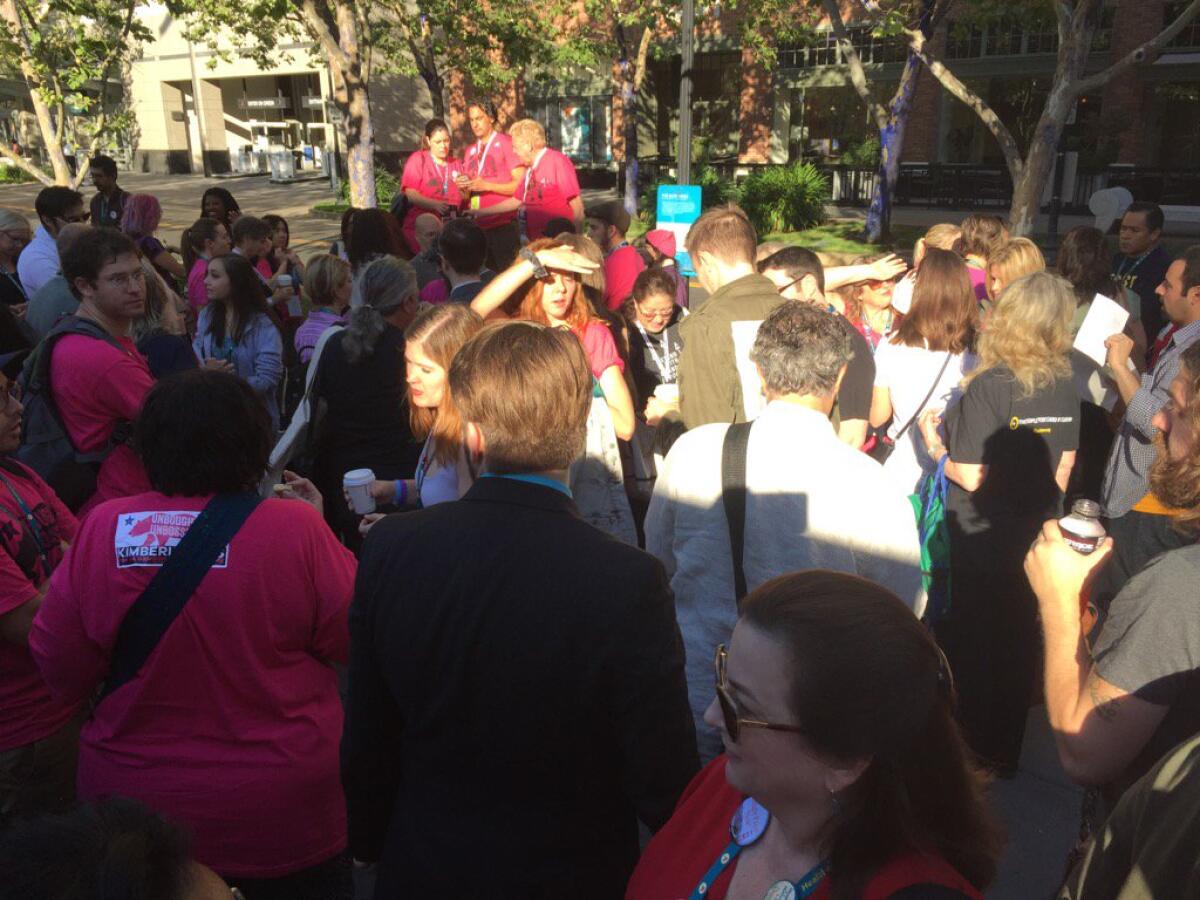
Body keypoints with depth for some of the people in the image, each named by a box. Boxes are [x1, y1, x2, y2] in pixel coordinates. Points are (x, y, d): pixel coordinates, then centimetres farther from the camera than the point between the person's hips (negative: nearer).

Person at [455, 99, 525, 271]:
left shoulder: (506, 143, -2)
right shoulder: (470, 151, 17)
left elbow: (520, 184, -10)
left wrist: (487, 186, -16)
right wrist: (463, 188, -1)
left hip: (503, 225, -6)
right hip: (478, 225, 6)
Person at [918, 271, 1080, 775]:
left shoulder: (988, 387, -20)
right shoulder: (1064, 386, -4)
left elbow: (971, 477, -20)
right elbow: (1061, 472, 4)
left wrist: (935, 447, -5)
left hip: (978, 543, -5)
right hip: (1035, 539, 6)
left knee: (968, 648, 11)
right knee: (1017, 647, 18)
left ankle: (972, 757, 25)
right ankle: (1007, 755, 34)